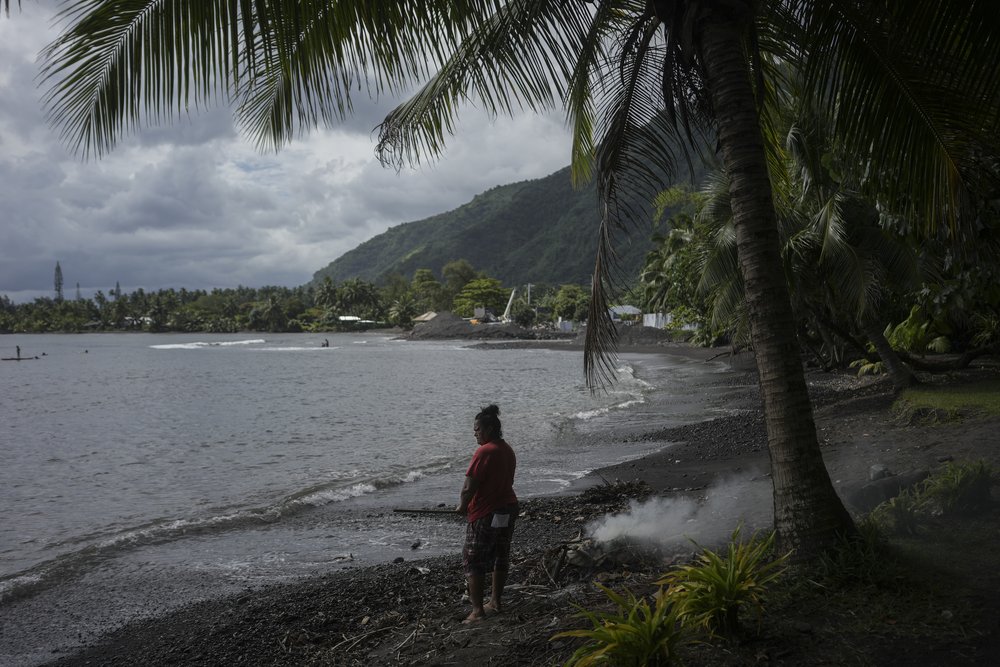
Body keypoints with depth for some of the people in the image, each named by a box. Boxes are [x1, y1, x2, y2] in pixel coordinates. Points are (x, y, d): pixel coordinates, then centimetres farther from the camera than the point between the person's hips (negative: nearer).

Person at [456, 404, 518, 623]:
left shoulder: (484, 451, -20)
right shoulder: (508, 450, 7)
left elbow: (470, 486, -21)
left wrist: (462, 506, -2)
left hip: (486, 515, -9)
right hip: (508, 509, 9)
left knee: (474, 563, 0)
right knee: (501, 557, 17)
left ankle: (478, 611, -1)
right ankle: (495, 601, 28)